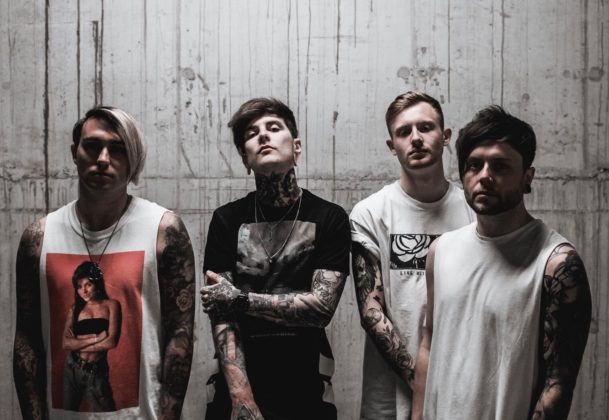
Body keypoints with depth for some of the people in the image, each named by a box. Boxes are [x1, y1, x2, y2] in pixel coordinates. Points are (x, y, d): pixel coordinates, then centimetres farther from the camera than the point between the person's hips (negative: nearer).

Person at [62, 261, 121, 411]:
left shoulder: (111, 305, -1)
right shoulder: (75, 309, 5)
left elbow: (111, 341, -12)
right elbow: (65, 343, -6)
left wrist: (77, 343, -7)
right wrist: (96, 338, -16)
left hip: (97, 371, -3)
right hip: (73, 369, 3)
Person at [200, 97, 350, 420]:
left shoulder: (330, 218, -2)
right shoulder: (227, 219, 1)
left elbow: (322, 306, -10)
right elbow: (221, 314, -6)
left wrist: (240, 299, -11)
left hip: (307, 392, 0)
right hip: (237, 389, 1)